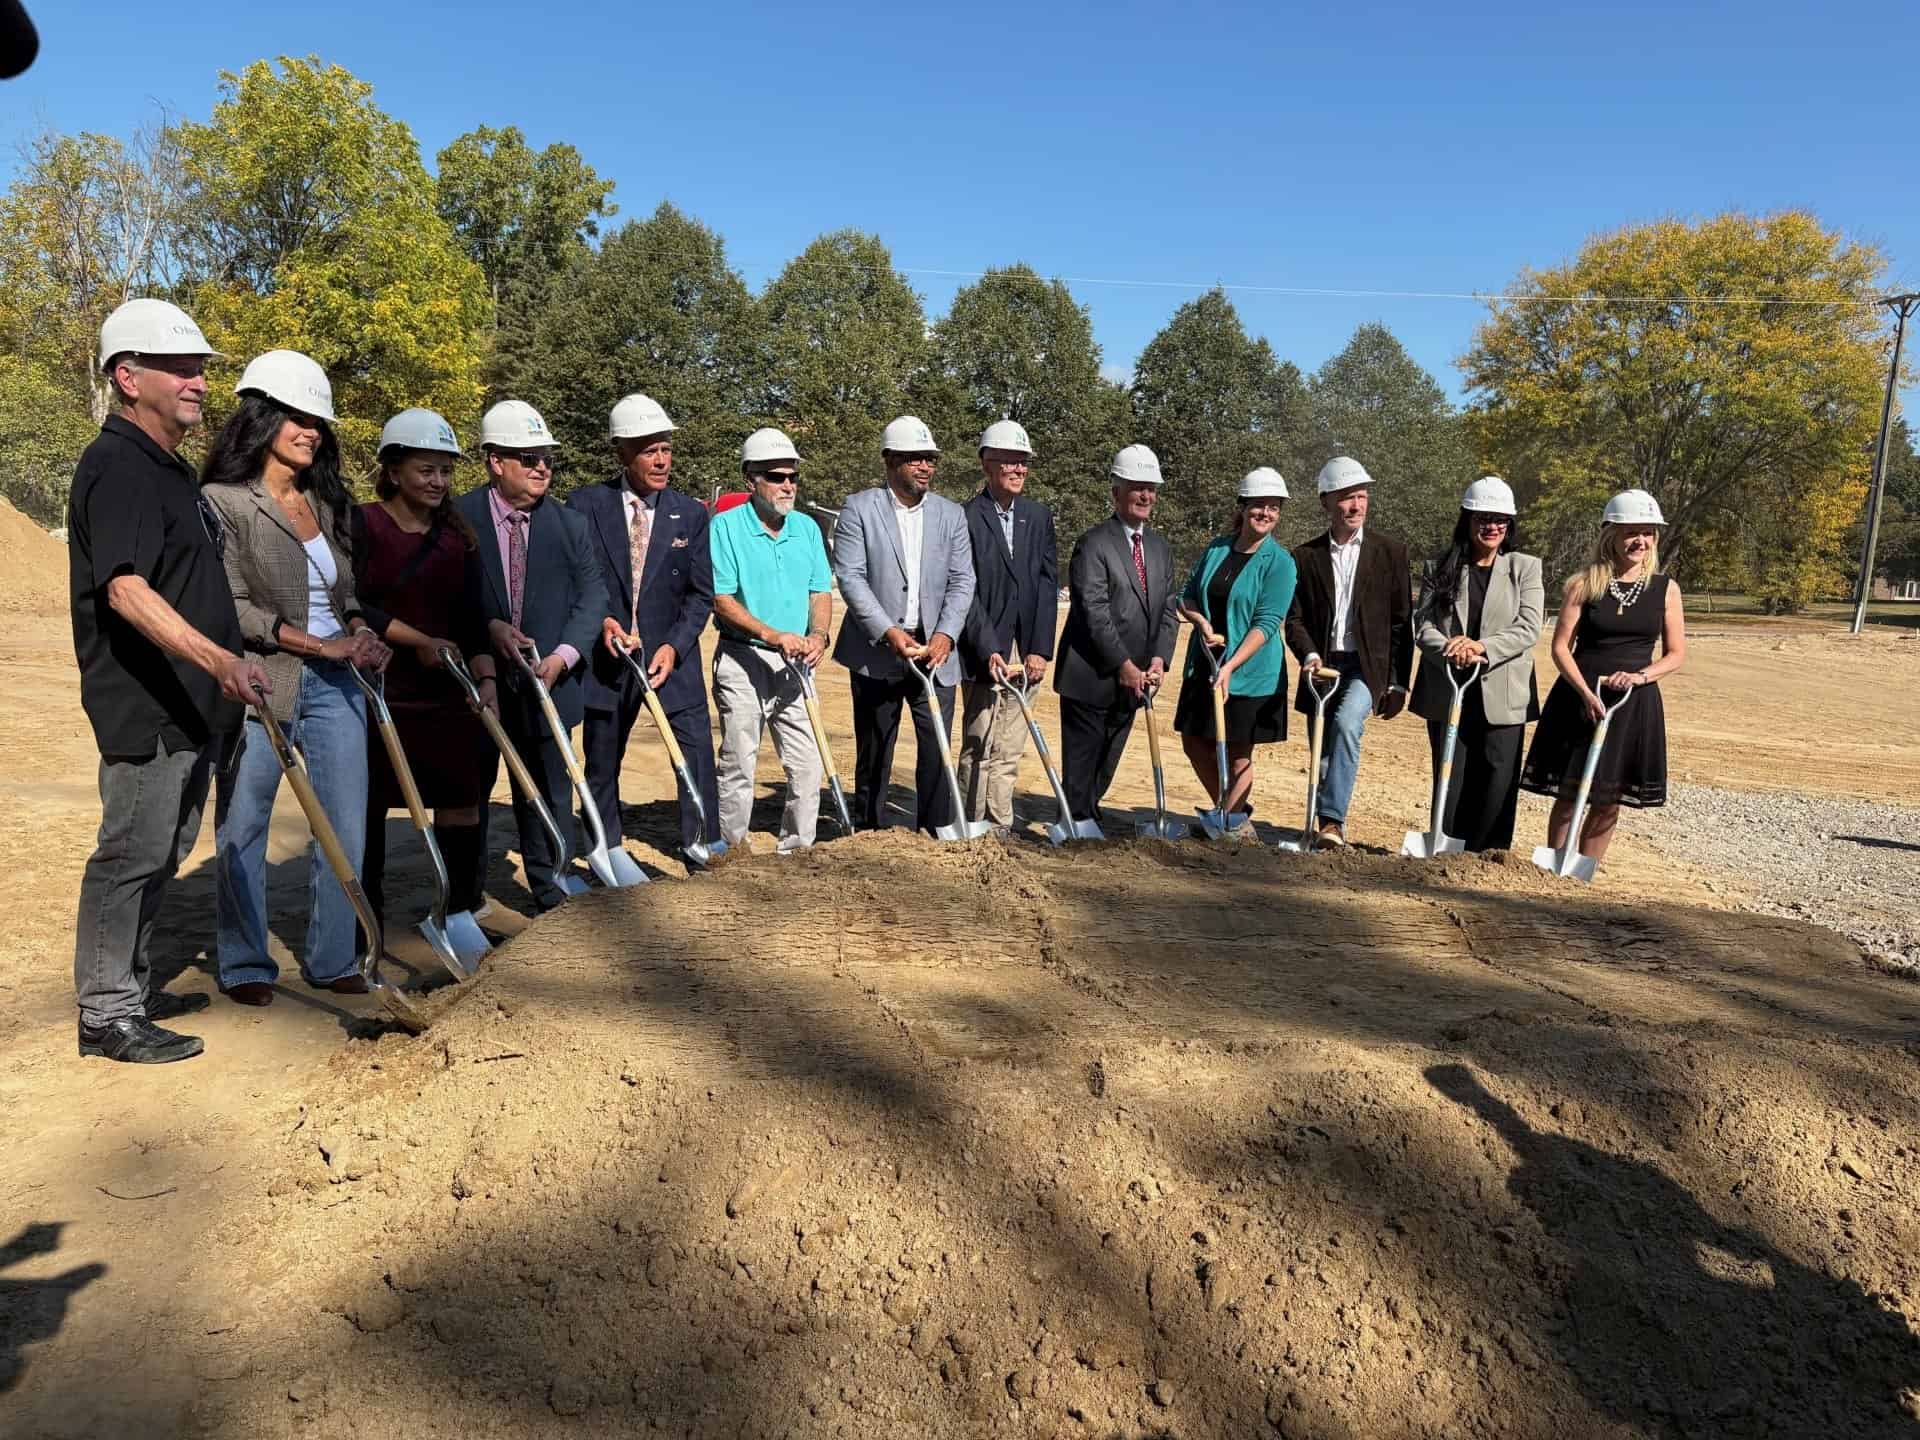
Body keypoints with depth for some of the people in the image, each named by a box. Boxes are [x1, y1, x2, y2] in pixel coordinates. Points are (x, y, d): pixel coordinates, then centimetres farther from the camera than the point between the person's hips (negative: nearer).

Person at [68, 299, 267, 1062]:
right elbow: (125, 591, -29)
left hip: (190, 705, 10)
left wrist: (224, 670, 28)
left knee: (158, 854, 17)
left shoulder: (173, 468, 16)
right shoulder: (116, 467, -15)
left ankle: (133, 987, 31)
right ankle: (106, 1014, 10)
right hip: (143, 707, -10)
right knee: (131, 853, -2)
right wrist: (217, 658, -42)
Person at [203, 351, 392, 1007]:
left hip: (334, 683, 5)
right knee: (242, 830, 6)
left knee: (346, 828, 6)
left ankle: (332, 961, 19)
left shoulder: (329, 503, 12)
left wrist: (359, 631, -1)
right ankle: (245, 965, 22)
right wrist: (320, 645, -16)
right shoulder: (223, 501, -6)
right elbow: (232, 608, -12)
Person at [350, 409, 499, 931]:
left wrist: (485, 678, -2)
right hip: (376, 691, -3)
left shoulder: (459, 536, 10)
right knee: (368, 805, 6)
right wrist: (420, 641, -14)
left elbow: (472, 618, 9)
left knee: (462, 798, 3)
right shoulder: (362, 525, -4)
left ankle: (463, 910, 16)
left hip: (446, 692, 4)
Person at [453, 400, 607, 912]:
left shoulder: (570, 525, 3)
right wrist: (488, 626, -20)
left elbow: (592, 596, 0)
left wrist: (562, 655, -13)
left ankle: (552, 899, 23)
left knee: (548, 797, 10)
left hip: (544, 683, 2)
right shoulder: (457, 518, -5)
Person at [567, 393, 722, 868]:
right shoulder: (585, 505, -3)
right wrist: (599, 620, -17)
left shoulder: (691, 513, 0)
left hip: (671, 656, 0)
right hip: (608, 654, 0)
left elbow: (701, 594, 0)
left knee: (698, 750, -6)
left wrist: (674, 645, -13)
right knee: (601, 764, 12)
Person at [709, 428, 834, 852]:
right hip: (742, 662, -5)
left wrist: (818, 635, -10)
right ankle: (732, 851, 15)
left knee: (808, 765, 6)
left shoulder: (806, 527, 9)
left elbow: (821, 591, 9)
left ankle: (798, 849, 20)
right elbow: (721, 599, -12)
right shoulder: (725, 527, -6)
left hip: (794, 665, 5)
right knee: (739, 765, 2)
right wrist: (772, 635, -23)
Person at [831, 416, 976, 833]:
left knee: (936, 748, 0)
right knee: (874, 752, 7)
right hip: (876, 650, -2)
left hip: (934, 649, 2)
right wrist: (888, 632, -19)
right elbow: (850, 577, -10)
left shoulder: (951, 515, 9)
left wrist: (945, 634, -12)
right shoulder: (859, 508, -1)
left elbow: (962, 581, 4)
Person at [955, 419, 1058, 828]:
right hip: (984, 651, -5)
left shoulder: (1039, 516, 10)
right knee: (980, 746, -3)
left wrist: (1040, 649, -2)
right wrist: (989, 650, -17)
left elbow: (1048, 584, 7)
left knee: (1010, 750, 9)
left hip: (1024, 651, 5)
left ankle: (1000, 831, 17)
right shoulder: (966, 517, -6)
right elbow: (965, 591, -10)